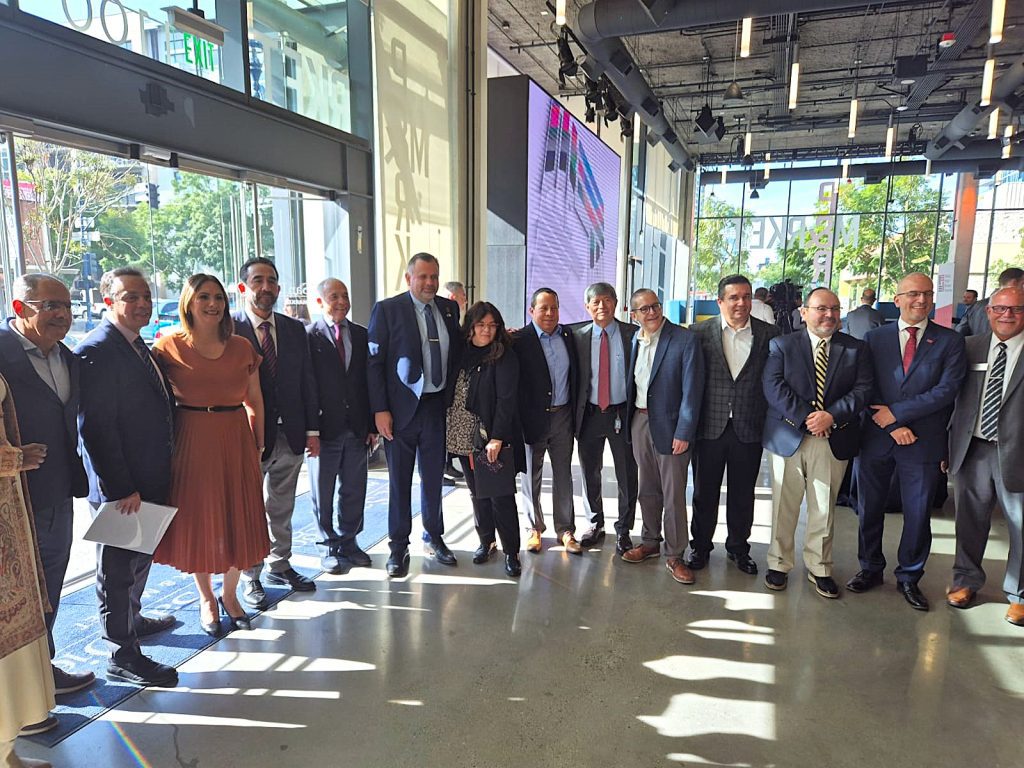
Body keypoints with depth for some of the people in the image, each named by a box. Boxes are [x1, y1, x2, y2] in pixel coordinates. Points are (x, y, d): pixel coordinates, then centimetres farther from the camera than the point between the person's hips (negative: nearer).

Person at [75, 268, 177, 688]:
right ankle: (124, 654, 18)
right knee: (119, 566, 5)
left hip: (150, 480, 9)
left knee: (140, 557, 24)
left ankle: (131, 619, 44)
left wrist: (155, 478, 14)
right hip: (121, 486, -9)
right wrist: (121, 488, -22)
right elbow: (96, 428, -22)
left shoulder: (138, 346, 10)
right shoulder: (96, 351, -19)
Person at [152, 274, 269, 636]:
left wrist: (258, 445, 4)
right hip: (191, 441, -2)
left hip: (236, 442, 2)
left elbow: (255, 401, 8)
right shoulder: (169, 346, -3)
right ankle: (206, 599, 28)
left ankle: (230, 594, 29)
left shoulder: (242, 348, 4)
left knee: (238, 519, 9)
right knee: (197, 519, 9)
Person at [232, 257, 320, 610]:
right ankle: (251, 577, 27)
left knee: (282, 508, 19)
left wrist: (312, 429, 5)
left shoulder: (295, 330, 6)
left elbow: (306, 382, 8)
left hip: (290, 435, 5)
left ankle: (280, 565, 36)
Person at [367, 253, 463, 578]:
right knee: (399, 480, 8)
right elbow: (374, 362, -8)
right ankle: (398, 546, 23)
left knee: (433, 477, 15)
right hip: (401, 408, -3)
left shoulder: (449, 308, 6)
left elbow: (457, 354, 13)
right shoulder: (387, 309, -7)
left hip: (438, 406, 4)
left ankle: (434, 536, 34)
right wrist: (380, 410, -13)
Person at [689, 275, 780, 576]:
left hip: (749, 428, 1)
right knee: (705, 491, 11)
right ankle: (700, 546, 28)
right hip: (710, 426, -1)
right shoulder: (700, 332, -3)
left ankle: (738, 547, 32)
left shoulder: (769, 334, 0)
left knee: (743, 493, 14)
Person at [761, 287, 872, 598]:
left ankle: (819, 568, 25)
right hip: (789, 437, -1)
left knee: (824, 508, 10)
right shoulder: (781, 345, 2)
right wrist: (805, 417, -17)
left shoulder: (856, 348, 7)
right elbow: (774, 387, -9)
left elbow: (862, 389, -3)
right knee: (784, 506, 7)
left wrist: (831, 416, -17)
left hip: (834, 440, 1)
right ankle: (779, 564, 22)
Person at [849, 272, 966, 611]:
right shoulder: (874, 338, 4)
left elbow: (947, 389, -9)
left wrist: (896, 413, -14)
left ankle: (909, 577, 27)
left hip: (923, 442, -1)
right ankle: (870, 569, 30)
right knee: (869, 509, 11)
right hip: (875, 439, 1)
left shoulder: (950, 341, 2)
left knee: (918, 515, 8)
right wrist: (893, 426, -11)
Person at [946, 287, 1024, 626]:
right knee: (970, 520, 15)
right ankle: (966, 580, 34)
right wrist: (948, 445, 2)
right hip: (972, 450, 2)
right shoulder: (970, 347, 5)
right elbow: (954, 396, 6)